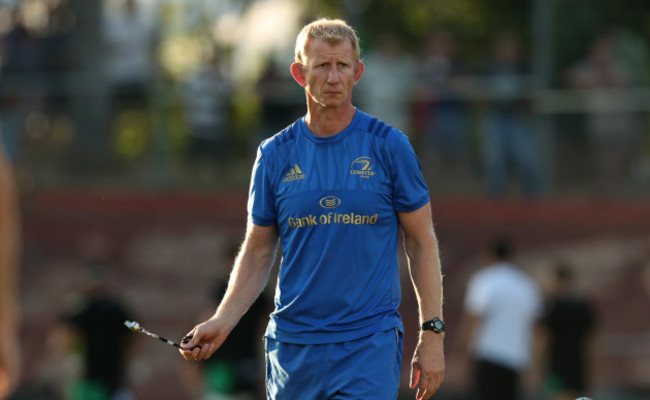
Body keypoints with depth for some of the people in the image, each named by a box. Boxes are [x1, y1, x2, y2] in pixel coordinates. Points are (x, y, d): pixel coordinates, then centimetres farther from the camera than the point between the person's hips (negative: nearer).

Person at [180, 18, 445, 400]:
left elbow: (422, 242, 3)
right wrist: (222, 322, -3)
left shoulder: (389, 146, -1)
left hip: (369, 345, -3)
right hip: (292, 347, 3)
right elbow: (257, 252, 11)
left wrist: (433, 333, -2)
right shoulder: (276, 154, 5)